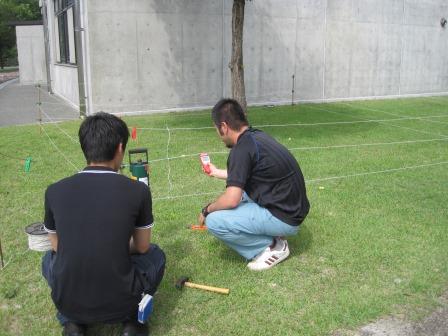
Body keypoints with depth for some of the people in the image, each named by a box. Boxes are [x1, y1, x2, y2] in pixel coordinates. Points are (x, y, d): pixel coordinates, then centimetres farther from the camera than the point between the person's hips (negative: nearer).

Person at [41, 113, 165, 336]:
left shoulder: (54, 191, -4)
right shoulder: (138, 191, -10)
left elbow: (56, 246, 12)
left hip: (67, 303, 2)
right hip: (120, 303, -1)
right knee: (155, 255, 26)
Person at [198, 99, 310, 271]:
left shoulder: (242, 149, -19)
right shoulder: (257, 136, 9)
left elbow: (231, 200, -22)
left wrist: (207, 210, -2)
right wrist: (217, 172, 38)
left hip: (284, 218, -10)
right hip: (293, 208, 10)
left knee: (214, 221, -14)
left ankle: (272, 247, -1)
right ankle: (270, 237, 15)